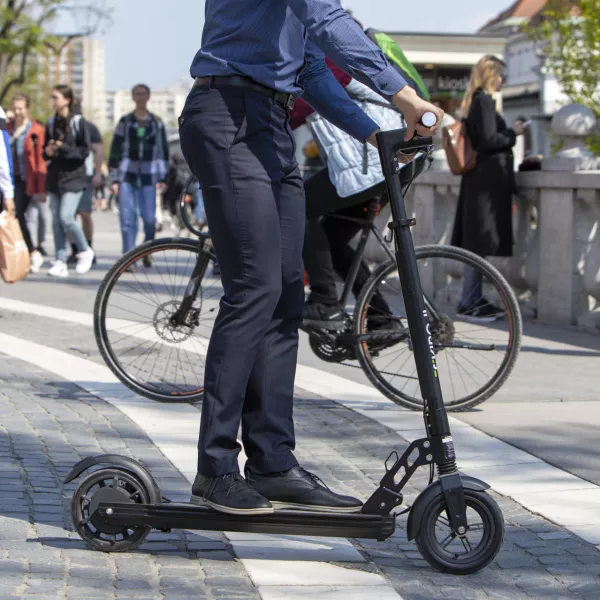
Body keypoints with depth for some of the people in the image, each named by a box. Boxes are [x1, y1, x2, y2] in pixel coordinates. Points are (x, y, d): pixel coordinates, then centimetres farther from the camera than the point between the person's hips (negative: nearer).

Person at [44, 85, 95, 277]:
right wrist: (48, 152, -4)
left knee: (66, 217, -15)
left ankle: (85, 251, 7)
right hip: (54, 176, 6)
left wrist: (62, 148, -18)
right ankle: (60, 262, 5)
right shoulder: (51, 123, 11)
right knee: (56, 220, 2)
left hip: (73, 176, -6)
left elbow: (85, 150, -9)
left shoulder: (78, 122, -5)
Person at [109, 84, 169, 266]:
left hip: (148, 177, 0)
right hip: (127, 176, 0)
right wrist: (114, 179, 1)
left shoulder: (157, 123, 8)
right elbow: (115, 151, 6)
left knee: (149, 218, -5)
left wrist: (162, 178, 5)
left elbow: (163, 150, 11)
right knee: (128, 218, -6)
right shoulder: (125, 121, 6)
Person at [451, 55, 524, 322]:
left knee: (478, 244, 12)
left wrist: (509, 133, 17)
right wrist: (513, 133, -6)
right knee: (481, 242, -8)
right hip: (488, 179, -10)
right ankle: (468, 303, -6)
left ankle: (475, 300, 16)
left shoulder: (475, 101, 16)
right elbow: (489, 140, -19)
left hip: (480, 178, 10)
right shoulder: (484, 101, -14)